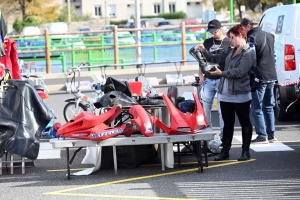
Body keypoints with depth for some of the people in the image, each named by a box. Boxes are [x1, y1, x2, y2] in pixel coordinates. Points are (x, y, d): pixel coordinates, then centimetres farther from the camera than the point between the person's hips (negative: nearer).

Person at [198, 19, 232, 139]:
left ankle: (223, 134, 2)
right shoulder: (207, 43, 15)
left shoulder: (228, 43, 0)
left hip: (222, 80, -5)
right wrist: (200, 75, 11)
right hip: (208, 80, 5)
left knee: (222, 109, -4)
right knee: (205, 107, 5)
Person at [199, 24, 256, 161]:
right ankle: (225, 151, 15)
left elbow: (240, 72, -19)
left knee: (245, 123, 3)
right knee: (227, 123, 11)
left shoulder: (248, 53, -9)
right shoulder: (230, 51, 14)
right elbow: (215, 59, 21)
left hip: (240, 94, -8)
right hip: (225, 94, 8)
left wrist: (222, 73, -17)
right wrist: (204, 51, 5)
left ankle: (245, 152, 8)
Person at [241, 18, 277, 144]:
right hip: (271, 76, 8)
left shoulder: (252, 37, -13)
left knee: (257, 109, -2)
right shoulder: (269, 36, 13)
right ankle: (271, 135, 19)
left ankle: (262, 137, -4)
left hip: (260, 77, -8)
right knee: (268, 107, 16)